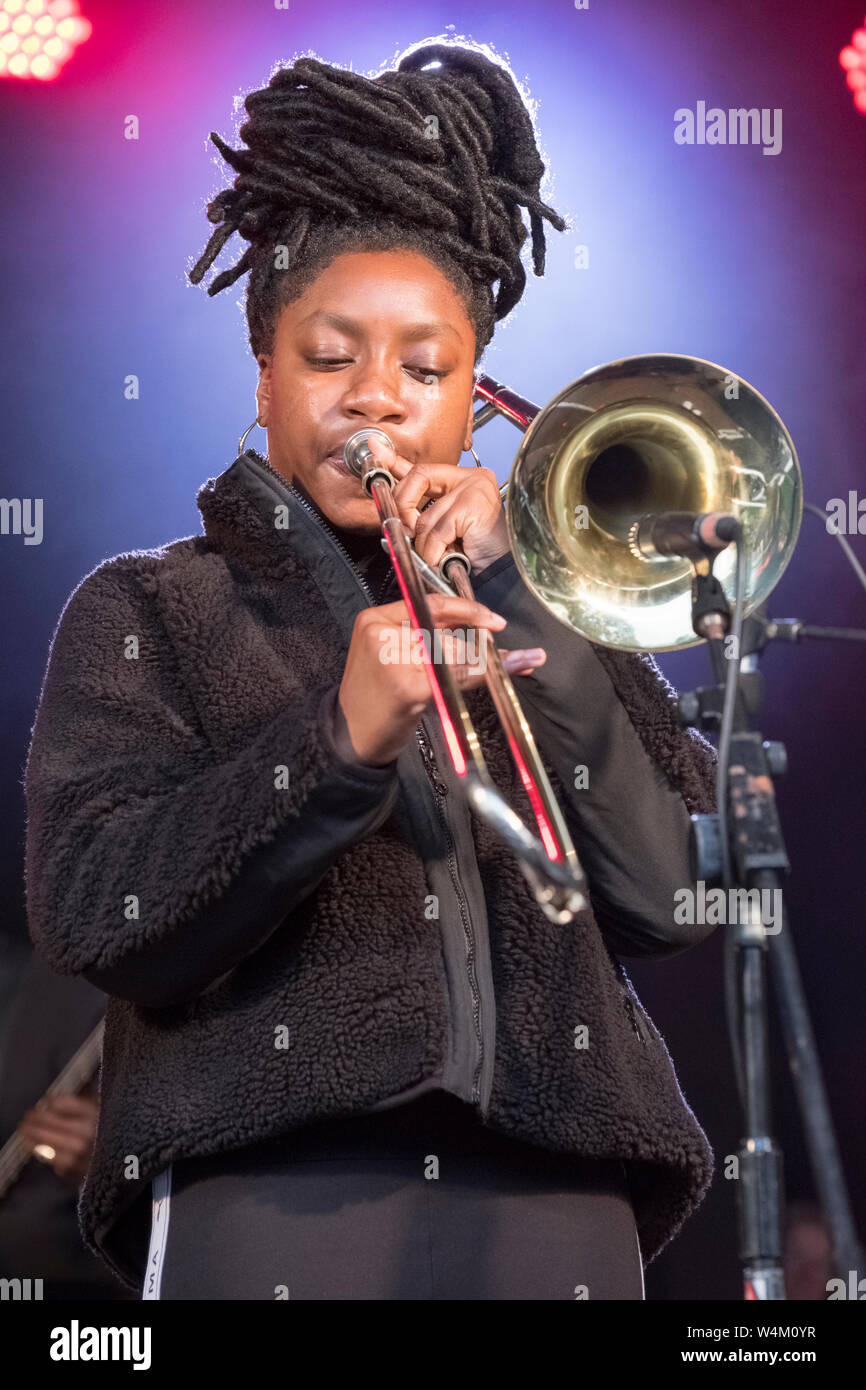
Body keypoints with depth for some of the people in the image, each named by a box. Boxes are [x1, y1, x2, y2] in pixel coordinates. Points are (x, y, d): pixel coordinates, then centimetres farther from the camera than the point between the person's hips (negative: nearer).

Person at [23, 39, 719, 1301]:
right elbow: (96, 919, -4)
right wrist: (340, 740, -18)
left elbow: (671, 897, 3)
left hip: (557, 1206, 2)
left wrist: (514, 597, -2)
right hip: (270, 1202, -2)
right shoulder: (147, 615, 11)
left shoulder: (555, 611, 18)